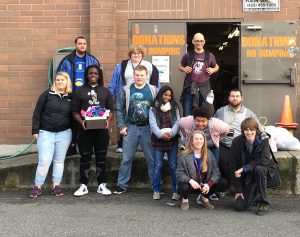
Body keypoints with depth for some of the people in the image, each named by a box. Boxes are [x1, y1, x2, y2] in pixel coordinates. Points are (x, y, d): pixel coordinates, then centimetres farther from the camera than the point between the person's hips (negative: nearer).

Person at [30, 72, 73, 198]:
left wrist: (74, 135, 6)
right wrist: (35, 130, -5)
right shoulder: (47, 94, 0)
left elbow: (73, 116, 10)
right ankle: (37, 187, 7)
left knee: (59, 161, 8)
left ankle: (56, 186, 17)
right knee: (44, 161, -5)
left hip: (64, 134, 2)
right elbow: (37, 113, 0)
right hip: (46, 133, -2)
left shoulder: (71, 97, 5)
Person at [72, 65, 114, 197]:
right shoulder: (80, 92, 9)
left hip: (101, 129, 1)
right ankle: (83, 186, 10)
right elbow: (75, 111, 5)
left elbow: (111, 109, 9)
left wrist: (108, 120, -11)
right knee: (85, 157, 3)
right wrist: (81, 121, -13)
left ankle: (102, 185, 14)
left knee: (101, 157, 6)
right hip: (85, 129, -1)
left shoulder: (105, 91, 12)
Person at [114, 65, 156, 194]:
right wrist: (121, 126, -2)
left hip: (148, 128, -1)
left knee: (152, 158, 6)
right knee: (126, 158, 6)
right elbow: (119, 109, 4)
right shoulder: (126, 90, 2)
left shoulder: (153, 90, 0)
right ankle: (121, 185, 15)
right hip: (131, 128, 1)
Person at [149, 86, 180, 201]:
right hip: (158, 140, -1)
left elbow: (177, 123, 0)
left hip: (172, 140, 1)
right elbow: (152, 124, -5)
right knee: (157, 166, 3)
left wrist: (170, 133, -17)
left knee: (173, 166, 2)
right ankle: (156, 190, 11)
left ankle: (175, 191, 8)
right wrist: (161, 134, -20)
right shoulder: (153, 109, 6)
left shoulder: (174, 108, 11)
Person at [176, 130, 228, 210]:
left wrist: (209, 184, -21)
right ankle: (185, 199, 4)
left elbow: (215, 171, -4)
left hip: (205, 185, 3)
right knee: (183, 187, -38)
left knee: (223, 183, -17)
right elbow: (179, 173, -14)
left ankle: (205, 197, 10)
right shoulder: (184, 156, -9)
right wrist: (190, 181, -33)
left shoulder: (209, 154, 1)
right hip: (191, 185, -3)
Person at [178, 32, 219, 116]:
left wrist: (213, 70, -2)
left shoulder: (209, 56, 5)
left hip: (204, 88, 0)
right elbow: (180, 66, 19)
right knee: (187, 115, 0)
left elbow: (216, 67, 20)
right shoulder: (188, 55, 4)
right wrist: (184, 69, -3)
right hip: (190, 88, 0)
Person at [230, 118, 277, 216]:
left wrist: (244, 168, -30)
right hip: (245, 177, 1)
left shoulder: (263, 140, -18)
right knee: (239, 206, -11)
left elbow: (264, 160, -28)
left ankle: (264, 203, -20)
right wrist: (238, 190, -12)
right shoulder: (237, 142, -15)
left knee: (259, 169, -37)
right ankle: (255, 195, 24)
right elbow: (234, 167, -12)